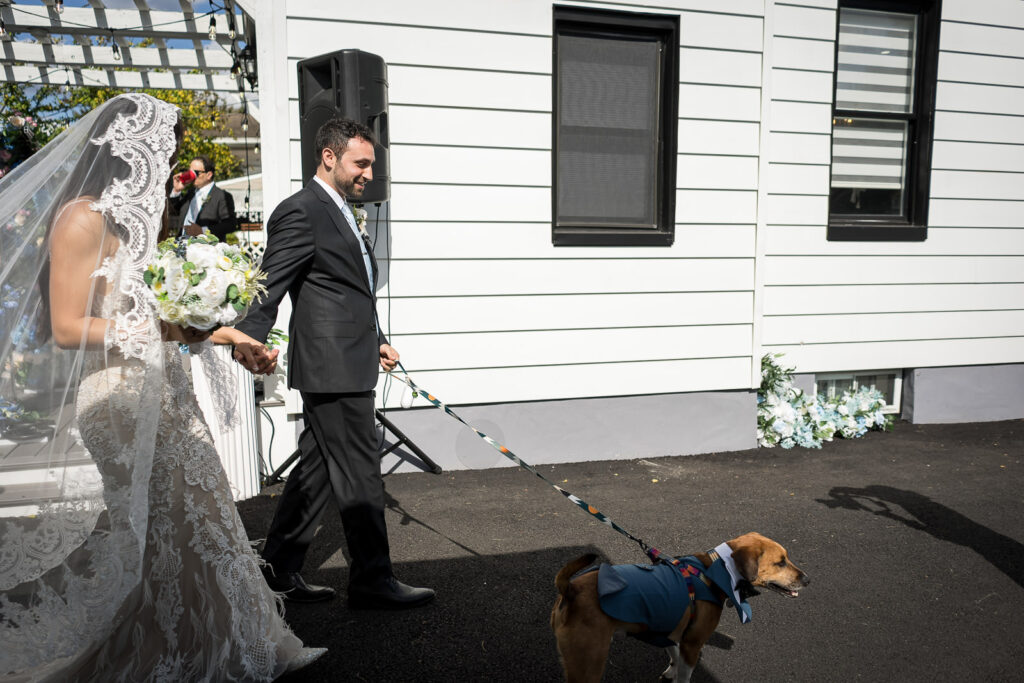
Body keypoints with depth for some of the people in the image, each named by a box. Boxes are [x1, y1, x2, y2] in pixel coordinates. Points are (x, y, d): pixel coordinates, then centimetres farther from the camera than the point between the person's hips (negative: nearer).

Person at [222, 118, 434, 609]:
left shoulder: (342, 214, 21)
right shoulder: (301, 211, -11)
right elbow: (270, 287, -18)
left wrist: (376, 341, 24)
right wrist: (249, 339, -28)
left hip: (347, 366, 10)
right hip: (332, 367, -10)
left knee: (317, 468, 15)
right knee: (359, 475, -2)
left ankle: (279, 570, 26)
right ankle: (371, 581, 11)